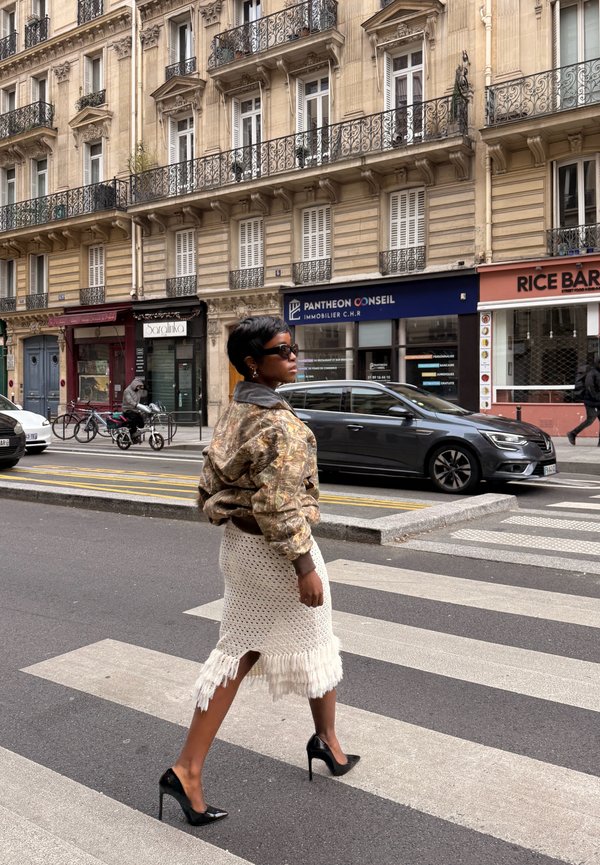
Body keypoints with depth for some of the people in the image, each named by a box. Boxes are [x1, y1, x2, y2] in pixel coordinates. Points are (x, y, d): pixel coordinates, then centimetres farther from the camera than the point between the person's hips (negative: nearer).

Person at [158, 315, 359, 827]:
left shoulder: (234, 413, 6)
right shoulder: (278, 421, -22)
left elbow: (214, 486, 12)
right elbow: (279, 505, -25)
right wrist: (304, 567, -20)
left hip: (237, 545, 8)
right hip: (275, 550, -8)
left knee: (239, 652, 13)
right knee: (313, 644, 16)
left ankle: (188, 770, 13)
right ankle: (328, 742, 39)